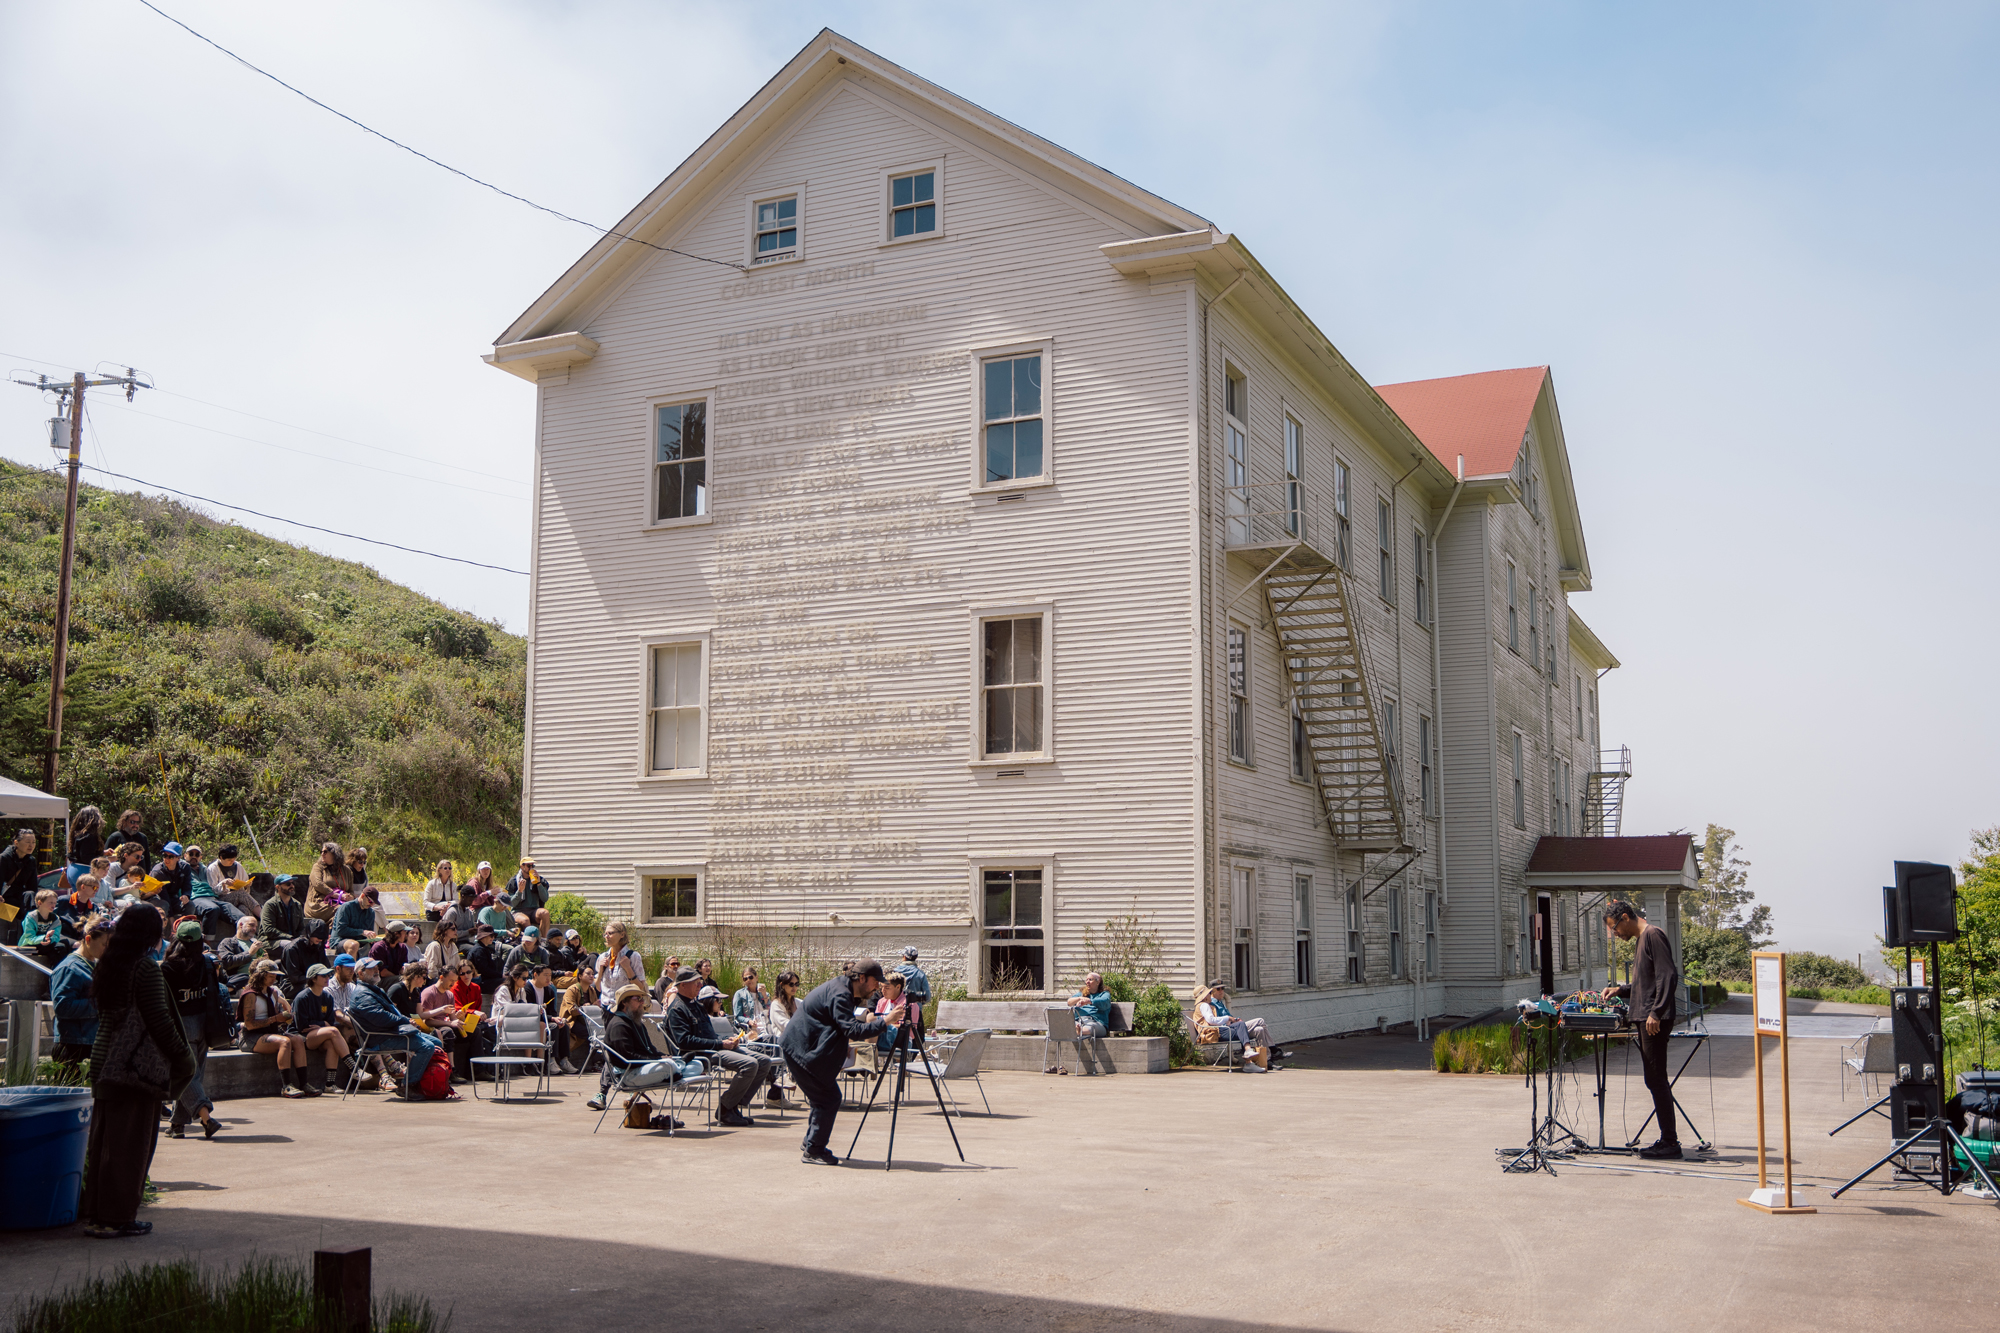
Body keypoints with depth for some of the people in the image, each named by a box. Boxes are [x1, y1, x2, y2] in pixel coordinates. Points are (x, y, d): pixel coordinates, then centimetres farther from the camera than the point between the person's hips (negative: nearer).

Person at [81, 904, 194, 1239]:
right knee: (130, 1142, -1)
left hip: (104, 1059, 8)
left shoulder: (105, 966, 10)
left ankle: (94, 1213, 19)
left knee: (103, 1139, 13)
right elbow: (160, 1022, -16)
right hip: (136, 1066, -8)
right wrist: (185, 1058, -5)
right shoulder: (146, 969, -15)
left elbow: (103, 1014, 16)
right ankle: (116, 1218, 2)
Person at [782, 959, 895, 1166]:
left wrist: (866, 1022, 3)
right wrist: (884, 1022, -31)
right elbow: (852, 1030, -31)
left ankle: (812, 1144, 24)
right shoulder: (839, 994, -22)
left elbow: (847, 1024, 18)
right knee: (829, 1097, -8)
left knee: (824, 1096, 15)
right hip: (801, 1047, -10)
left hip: (802, 1046, 11)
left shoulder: (844, 991, 9)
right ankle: (813, 1151, -2)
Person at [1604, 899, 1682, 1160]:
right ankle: (1668, 1140, 17)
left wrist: (1655, 1013, -24)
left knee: (1657, 1080, -8)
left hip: (1655, 1021, -10)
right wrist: (1621, 990, 15)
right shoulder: (1640, 940, 19)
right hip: (1644, 1019, 10)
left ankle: (1670, 1143, -6)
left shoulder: (1653, 935, -11)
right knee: (1654, 1080, 12)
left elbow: (1668, 977, -19)